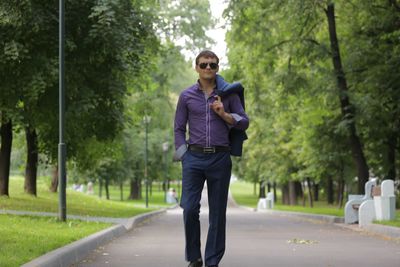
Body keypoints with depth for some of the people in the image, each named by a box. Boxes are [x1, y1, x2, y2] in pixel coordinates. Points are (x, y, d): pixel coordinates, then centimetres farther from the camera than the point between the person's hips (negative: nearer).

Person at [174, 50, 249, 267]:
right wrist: (184, 156, 0)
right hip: (194, 157, 0)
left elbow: (244, 123, 8)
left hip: (220, 158, 0)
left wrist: (224, 114, -9)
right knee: (189, 209, -9)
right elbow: (178, 128, 10)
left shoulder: (228, 94, 8)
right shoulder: (186, 96, 8)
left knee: (218, 212, 2)